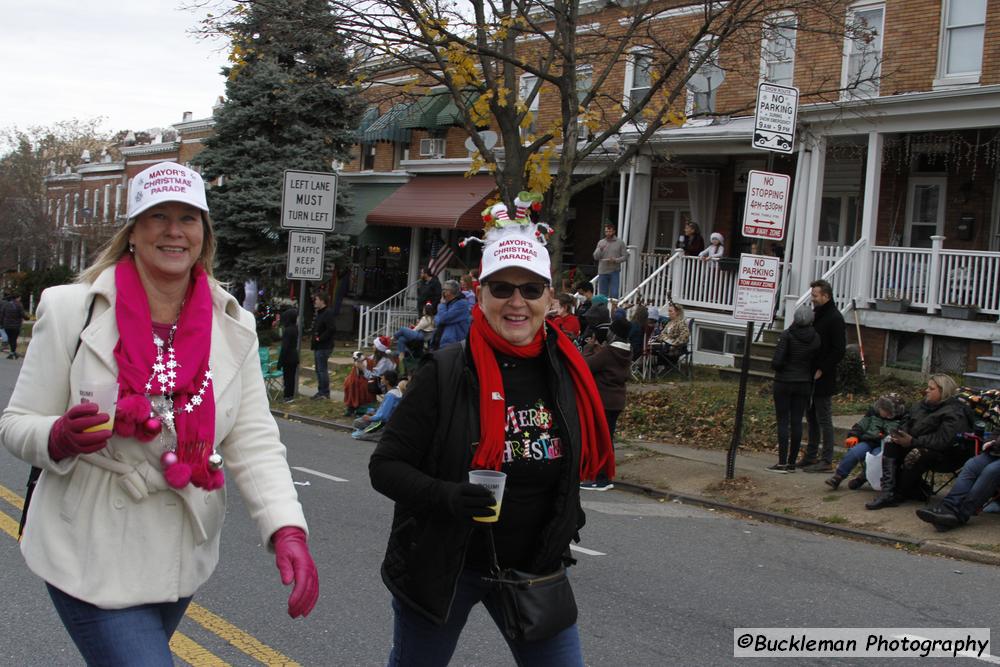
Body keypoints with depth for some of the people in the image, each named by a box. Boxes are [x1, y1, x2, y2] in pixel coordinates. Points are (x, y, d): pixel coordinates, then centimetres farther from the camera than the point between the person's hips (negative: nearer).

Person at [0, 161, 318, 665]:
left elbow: (253, 443, -7)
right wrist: (62, 437, -29)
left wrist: (287, 530, -23)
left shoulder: (232, 327, -1)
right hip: (95, 561, -4)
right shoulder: (72, 310, -10)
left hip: (181, 559, 5)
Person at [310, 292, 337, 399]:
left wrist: (320, 338, -19)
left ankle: (324, 392, 0)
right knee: (319, 369, 15)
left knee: (322, 369, -6)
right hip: (318, 346, 10)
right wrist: (314, 338, 9)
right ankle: (322, 391, 22)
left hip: (324, 346, -10)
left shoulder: (328, 313, -16)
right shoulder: (319, 313, 16)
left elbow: (331, 329, -25)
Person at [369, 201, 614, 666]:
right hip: (442, 567, -3)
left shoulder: (566, 372, -3)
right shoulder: (445, 373, -16)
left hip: (533, 568, 3)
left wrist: (568, 514, 6)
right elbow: (385, 466, -14)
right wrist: (446, 496, -30)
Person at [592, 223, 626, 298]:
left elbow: (624, 256, 0)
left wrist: (615, 260, -18)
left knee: (614, 294, -7)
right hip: (603, 272, 2)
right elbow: (595, 257, 4)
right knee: (602, 294, 8)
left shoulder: (620, 242, 2)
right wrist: (600, 249, -15)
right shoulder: (601, 242, 7)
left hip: (614, 271, -2)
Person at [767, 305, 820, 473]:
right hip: (804, 383, 4)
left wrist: (775, 366, 4)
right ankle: (791, 462, 11)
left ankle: (782, 463, -4)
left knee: (783, 421, -1)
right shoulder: (815, 338, -1)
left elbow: (777, 361, -17)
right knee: (797, 422, 8)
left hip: (784, 382, -4)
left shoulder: (787, 335, -14)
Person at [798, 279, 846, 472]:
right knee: (812, 418, 14)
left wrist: (822, 370, -17)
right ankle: (810, 456, 22)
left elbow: (839, 350, -18)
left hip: (823, 379, -9)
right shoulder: (817, 315, 14)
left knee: (824, 419, -4)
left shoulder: (835, 318, -12)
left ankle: (827, 461, 0)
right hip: (811, 377, 9)